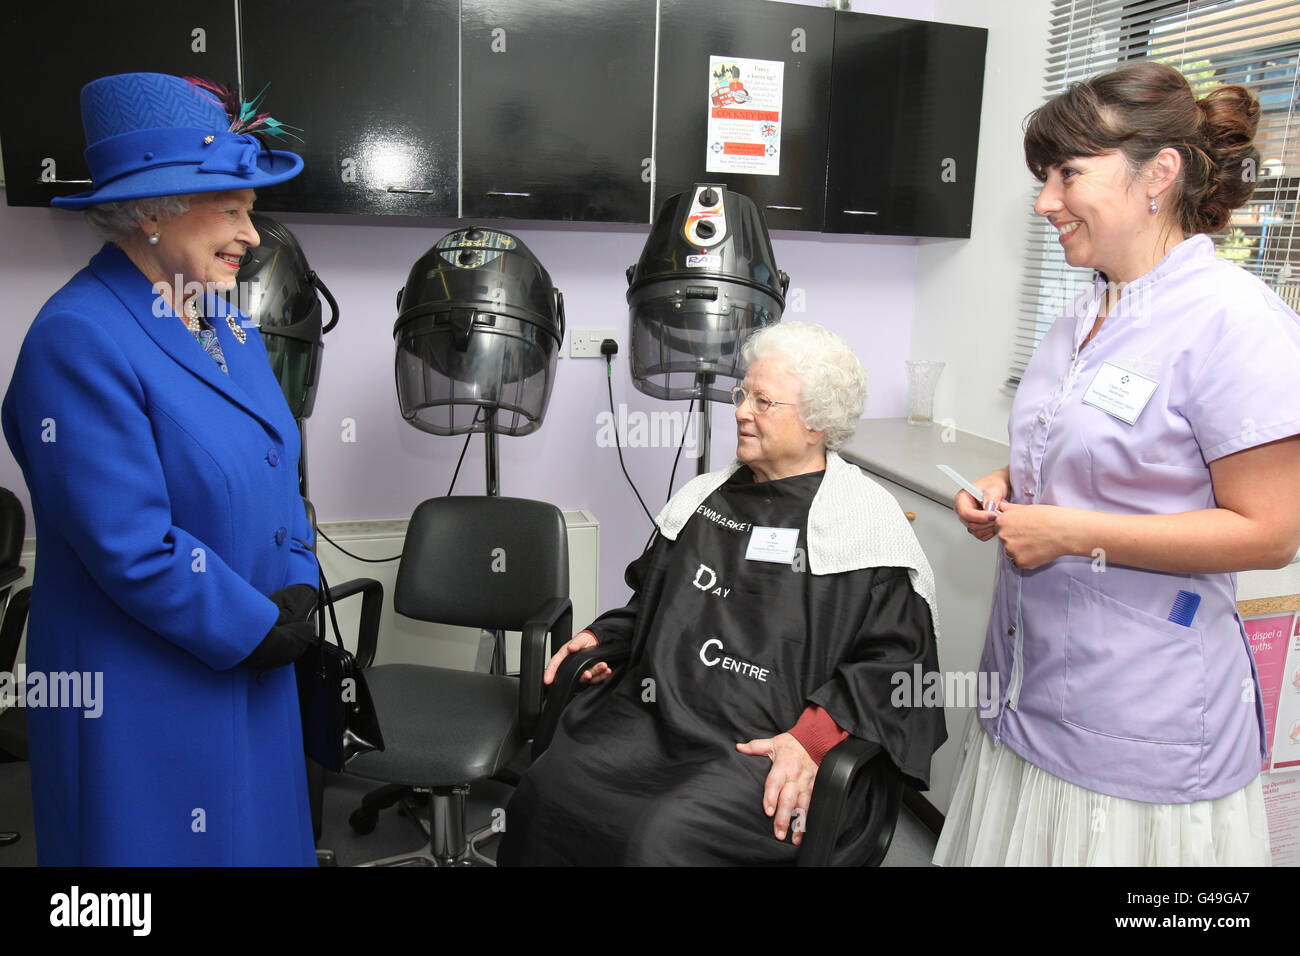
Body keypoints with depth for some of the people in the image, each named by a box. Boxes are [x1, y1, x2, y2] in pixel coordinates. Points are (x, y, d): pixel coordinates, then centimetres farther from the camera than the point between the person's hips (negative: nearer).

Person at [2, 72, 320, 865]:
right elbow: (130, 545, -23)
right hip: (144, 699, -7)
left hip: (252, 674, 8)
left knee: (262, 836, 21)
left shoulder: (228, 325, 6)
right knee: (162, 845, 11)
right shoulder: (78, 340, -20)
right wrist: (259, 629, -15)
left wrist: (298, 592, -3)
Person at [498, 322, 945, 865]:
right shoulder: (707, 496, 19)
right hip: (654, 713, 6)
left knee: (666, 838, -28)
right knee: (541, 795, -16)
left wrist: (813, 740, -17)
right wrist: (603, 636, 13)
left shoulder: (868, 519, -1)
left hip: (765, 743, -5)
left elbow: (895, 660, -6)